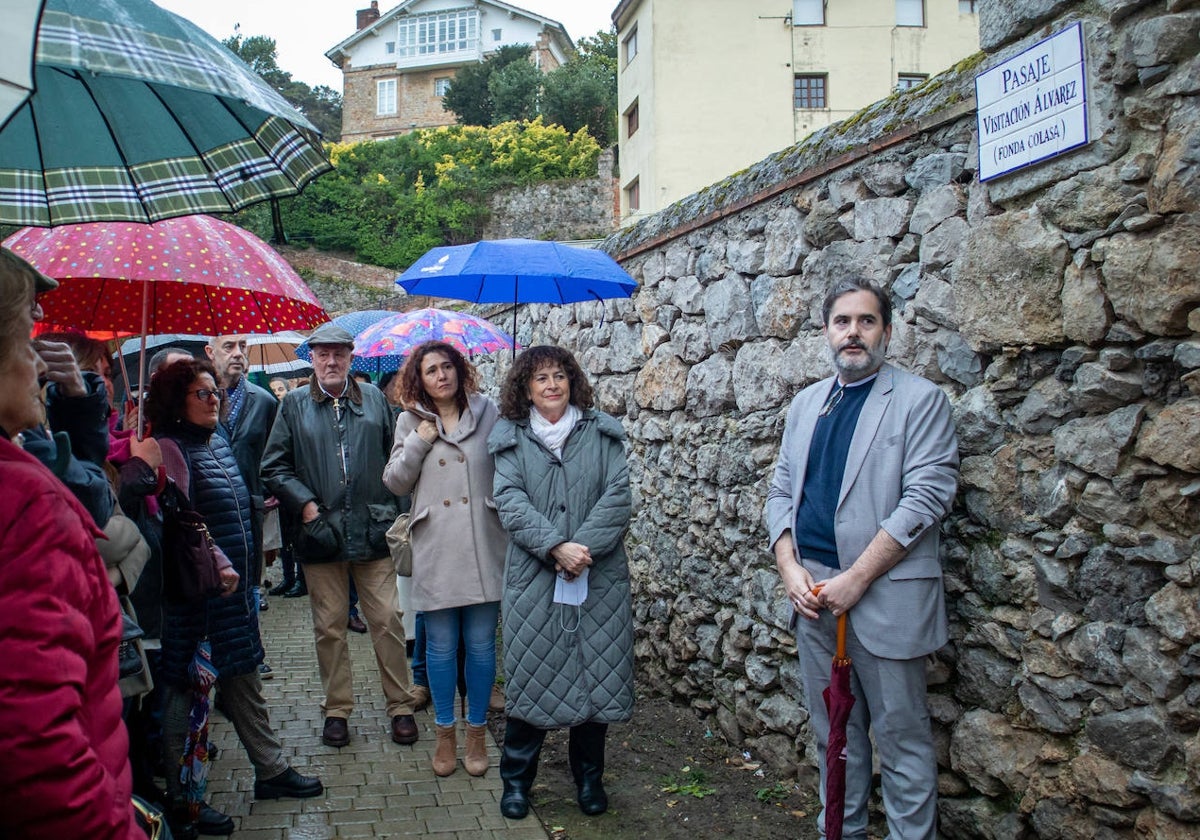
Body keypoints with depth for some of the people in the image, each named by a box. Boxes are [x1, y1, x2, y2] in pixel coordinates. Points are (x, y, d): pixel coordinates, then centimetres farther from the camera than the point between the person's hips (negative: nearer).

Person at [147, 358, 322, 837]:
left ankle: (271, 770, 29)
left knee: (244, 676, 17)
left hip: (232, 582, 8)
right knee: (181, 689, 3)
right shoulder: (170, 447, -13)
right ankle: (181, 801, 15)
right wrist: (216, 565, -25)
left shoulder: (218, 441, 12)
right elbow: (178, 518, -23)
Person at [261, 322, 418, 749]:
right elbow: (274, 466, 5)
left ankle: (401, 706, 14)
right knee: (329, 627, 8)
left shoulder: (374, 398, 9)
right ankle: (336, 710, 22)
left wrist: (391, 507, 1)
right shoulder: (294, 404, 6)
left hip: (373, 530, 0)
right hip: (320, 531, 0)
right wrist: (305, 504, -7)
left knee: (387, 620, 2)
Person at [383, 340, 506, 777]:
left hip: (483, 545, 0)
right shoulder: (411, 422, 7)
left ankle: (477, 733, 23)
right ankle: (445, 734, 24)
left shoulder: (488, 412, 3)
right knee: (441, 645, 7)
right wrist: (419, 441, -7)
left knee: (481, 644, 6)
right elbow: (395, 483, 5)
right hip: (435, 548, 1)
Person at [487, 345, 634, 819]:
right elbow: (510, 501, -7)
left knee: (595, 676, 7)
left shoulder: (601, 432, 6)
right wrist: (556, 547, -19)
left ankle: (589, 777, 26)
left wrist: (583, 547, -16)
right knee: (529, 678, 4)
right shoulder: (511, 438, 5)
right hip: (533, 579, -1)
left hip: (599, 577, 1)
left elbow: (618, 495, -4)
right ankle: (516, 779, 23)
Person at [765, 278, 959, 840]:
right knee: (833, 730, 16)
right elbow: (781, 491, 14)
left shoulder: (919, 400, -4)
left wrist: (857, 577, -17)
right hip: (813, 591, 5)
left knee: (901, 734, 4)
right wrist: (790, 567, -2)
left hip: (884, 595, -5)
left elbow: (927, 496, -13)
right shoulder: (806, 404, 13)